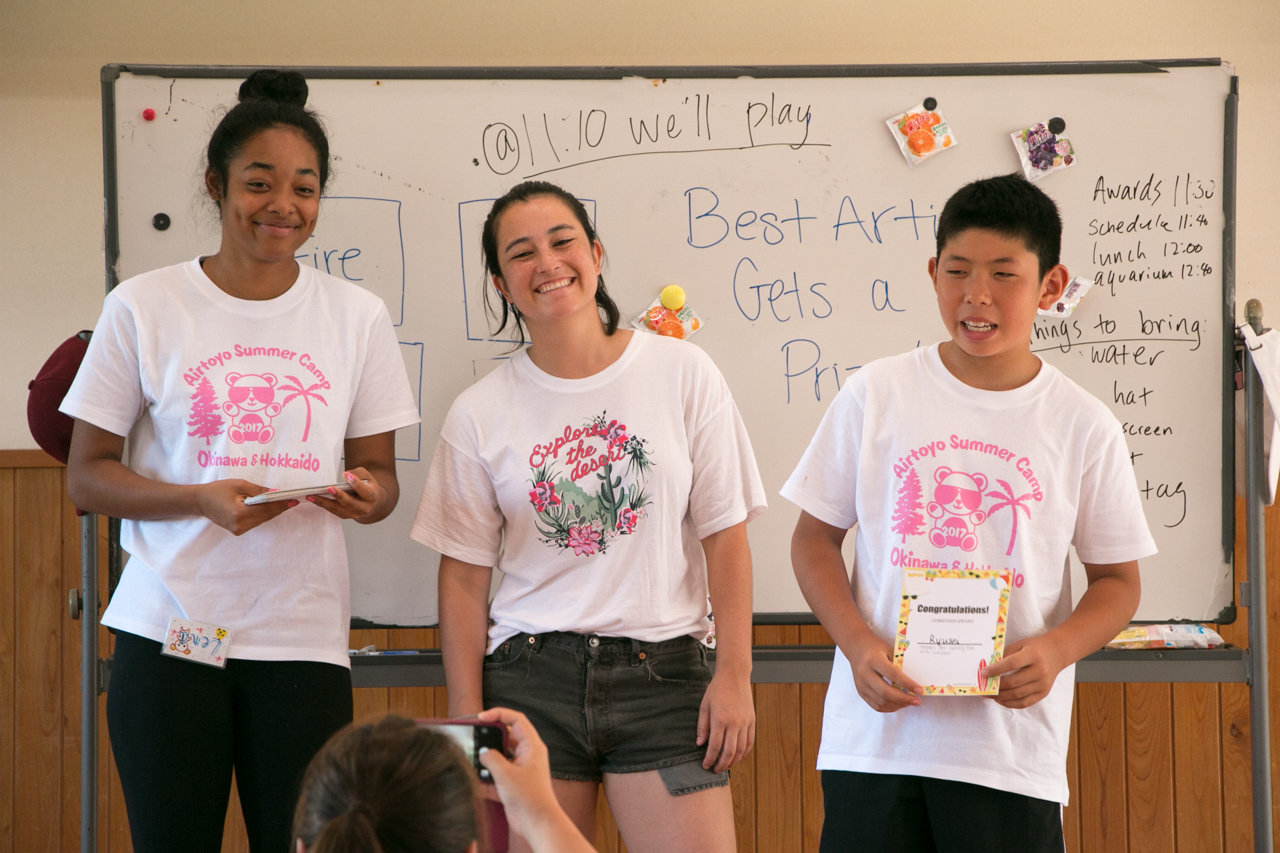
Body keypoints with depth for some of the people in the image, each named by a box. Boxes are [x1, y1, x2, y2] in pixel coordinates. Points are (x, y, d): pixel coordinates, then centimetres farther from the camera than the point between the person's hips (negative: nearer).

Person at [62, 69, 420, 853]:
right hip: (170, 632, -1)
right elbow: (87, 475, 2)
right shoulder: (144, 308, 1)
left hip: (303, 638, 1)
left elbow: (379, 475, 13)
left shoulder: (358, 317, 8)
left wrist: (367, 495, -12)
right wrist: (203, 500, -15)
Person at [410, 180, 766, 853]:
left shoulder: (684, 374, 3)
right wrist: (465, 719, 0)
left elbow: (724, 539, 3)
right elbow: (464, 577, 5)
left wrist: (734, 675, -4)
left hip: (662, 676, -1)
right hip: (529, 682, 1)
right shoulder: (479, 414, 4)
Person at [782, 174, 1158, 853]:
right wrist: (860, 645, -9)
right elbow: (815, 538, 7)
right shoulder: (875, 396, 3)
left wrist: (1054, 650, -12)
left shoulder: (1082, 426, 2)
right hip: (876, 731, 0)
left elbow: (1117, 580, 8)